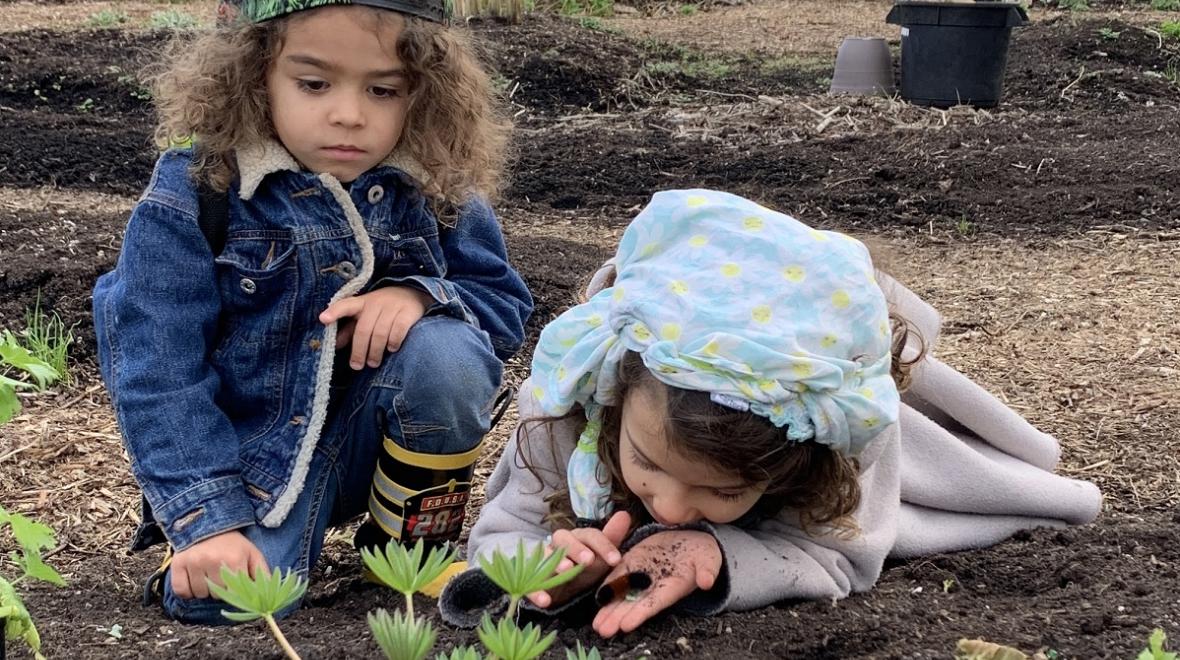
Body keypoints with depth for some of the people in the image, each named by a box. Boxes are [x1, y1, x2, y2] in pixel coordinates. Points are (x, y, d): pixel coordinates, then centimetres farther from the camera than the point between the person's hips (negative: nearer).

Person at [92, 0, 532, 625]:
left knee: (442, 350, -28)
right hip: (253, 449, -2)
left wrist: (421, 294, -22)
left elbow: (505, 304, 1)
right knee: (226, 598, -26)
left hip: (380, 430, 2)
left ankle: (414, 545, -5)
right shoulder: (194, 194, -15)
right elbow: (158, 374, -15)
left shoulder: (433, 191, -7)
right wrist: (207, 519, -23)